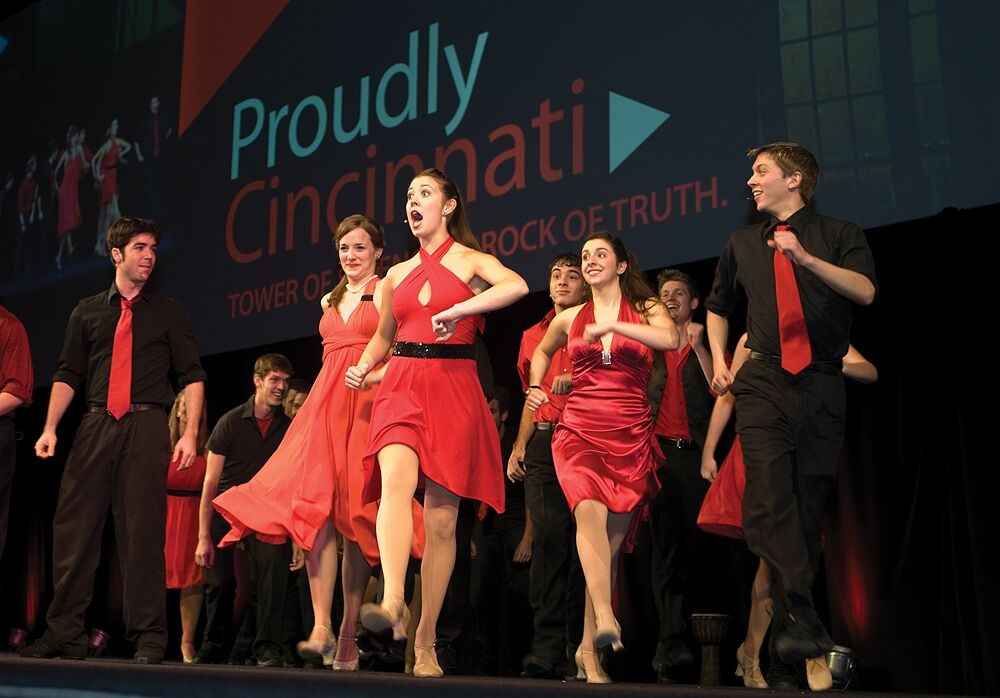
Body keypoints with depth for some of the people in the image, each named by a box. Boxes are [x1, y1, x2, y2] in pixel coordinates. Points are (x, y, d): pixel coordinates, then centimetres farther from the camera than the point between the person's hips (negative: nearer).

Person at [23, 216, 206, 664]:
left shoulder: (168, 313, 12)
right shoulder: (87, 312, 17)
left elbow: (192, 375, 6)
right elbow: (68, 375, 15)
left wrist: (190, 433, -5)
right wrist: (50, 428, 3)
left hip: (146, 429, -2)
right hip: (95, 427, 2)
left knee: (143, 531, -5)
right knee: (73, 527, -1)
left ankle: (149, 637, 0)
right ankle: (65, 634, 7)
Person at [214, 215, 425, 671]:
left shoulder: (385, 293, 3)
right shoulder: (330, 301, 23)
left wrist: (371, 376, -21)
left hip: (367, 408, -5)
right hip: (325, 406, 5)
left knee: (357, 518, -6)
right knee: (315, 509, -12)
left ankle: (348, 634, 0)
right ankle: (321, 627, -16)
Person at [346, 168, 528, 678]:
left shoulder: (469, 261, 5)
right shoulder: (397, 275, 19)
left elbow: (517, 286, -16)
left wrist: (457, 311, -20)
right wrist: (363, 366, 11)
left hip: (453, 391, -3)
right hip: (402, 387, 3)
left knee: (441, 520, -3)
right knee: (396, 481, -27)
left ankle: (425, 643, 4)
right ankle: (392, 604, -43)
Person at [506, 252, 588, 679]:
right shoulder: (533, 336, 22)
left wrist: (577, 381, -16)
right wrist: (519, 446, 17)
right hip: (543, 445, 4)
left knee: (582, 543, -7)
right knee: (548, 539, -5)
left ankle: (580, 651, -1)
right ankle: (547, 648, -5)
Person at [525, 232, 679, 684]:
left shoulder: (646, 310, 8)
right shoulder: (569, 319, 15)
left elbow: (671, 339, -15)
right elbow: (542, 352, 35)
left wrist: (612, 325, -18)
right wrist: (535, 387, 18)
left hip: (630, 438, 0)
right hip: (578, 433, 0)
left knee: (611, 539, 0)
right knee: (590, 511, -29)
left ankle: (588, 649, 9)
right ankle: (605, 617, -43)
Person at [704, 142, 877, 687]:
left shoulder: (839, 235, 8)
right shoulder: (743, 244, 18)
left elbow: (866, 292, -10)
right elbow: (718, 306, 32)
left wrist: (806, 258, -22)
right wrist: (718, 362, 18)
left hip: (822, 386, -1)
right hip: (763, 383, 1)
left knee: (808, 511, -1)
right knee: (769, 503, -22)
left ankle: (784, 658, 5)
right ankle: (803, 623, -29)